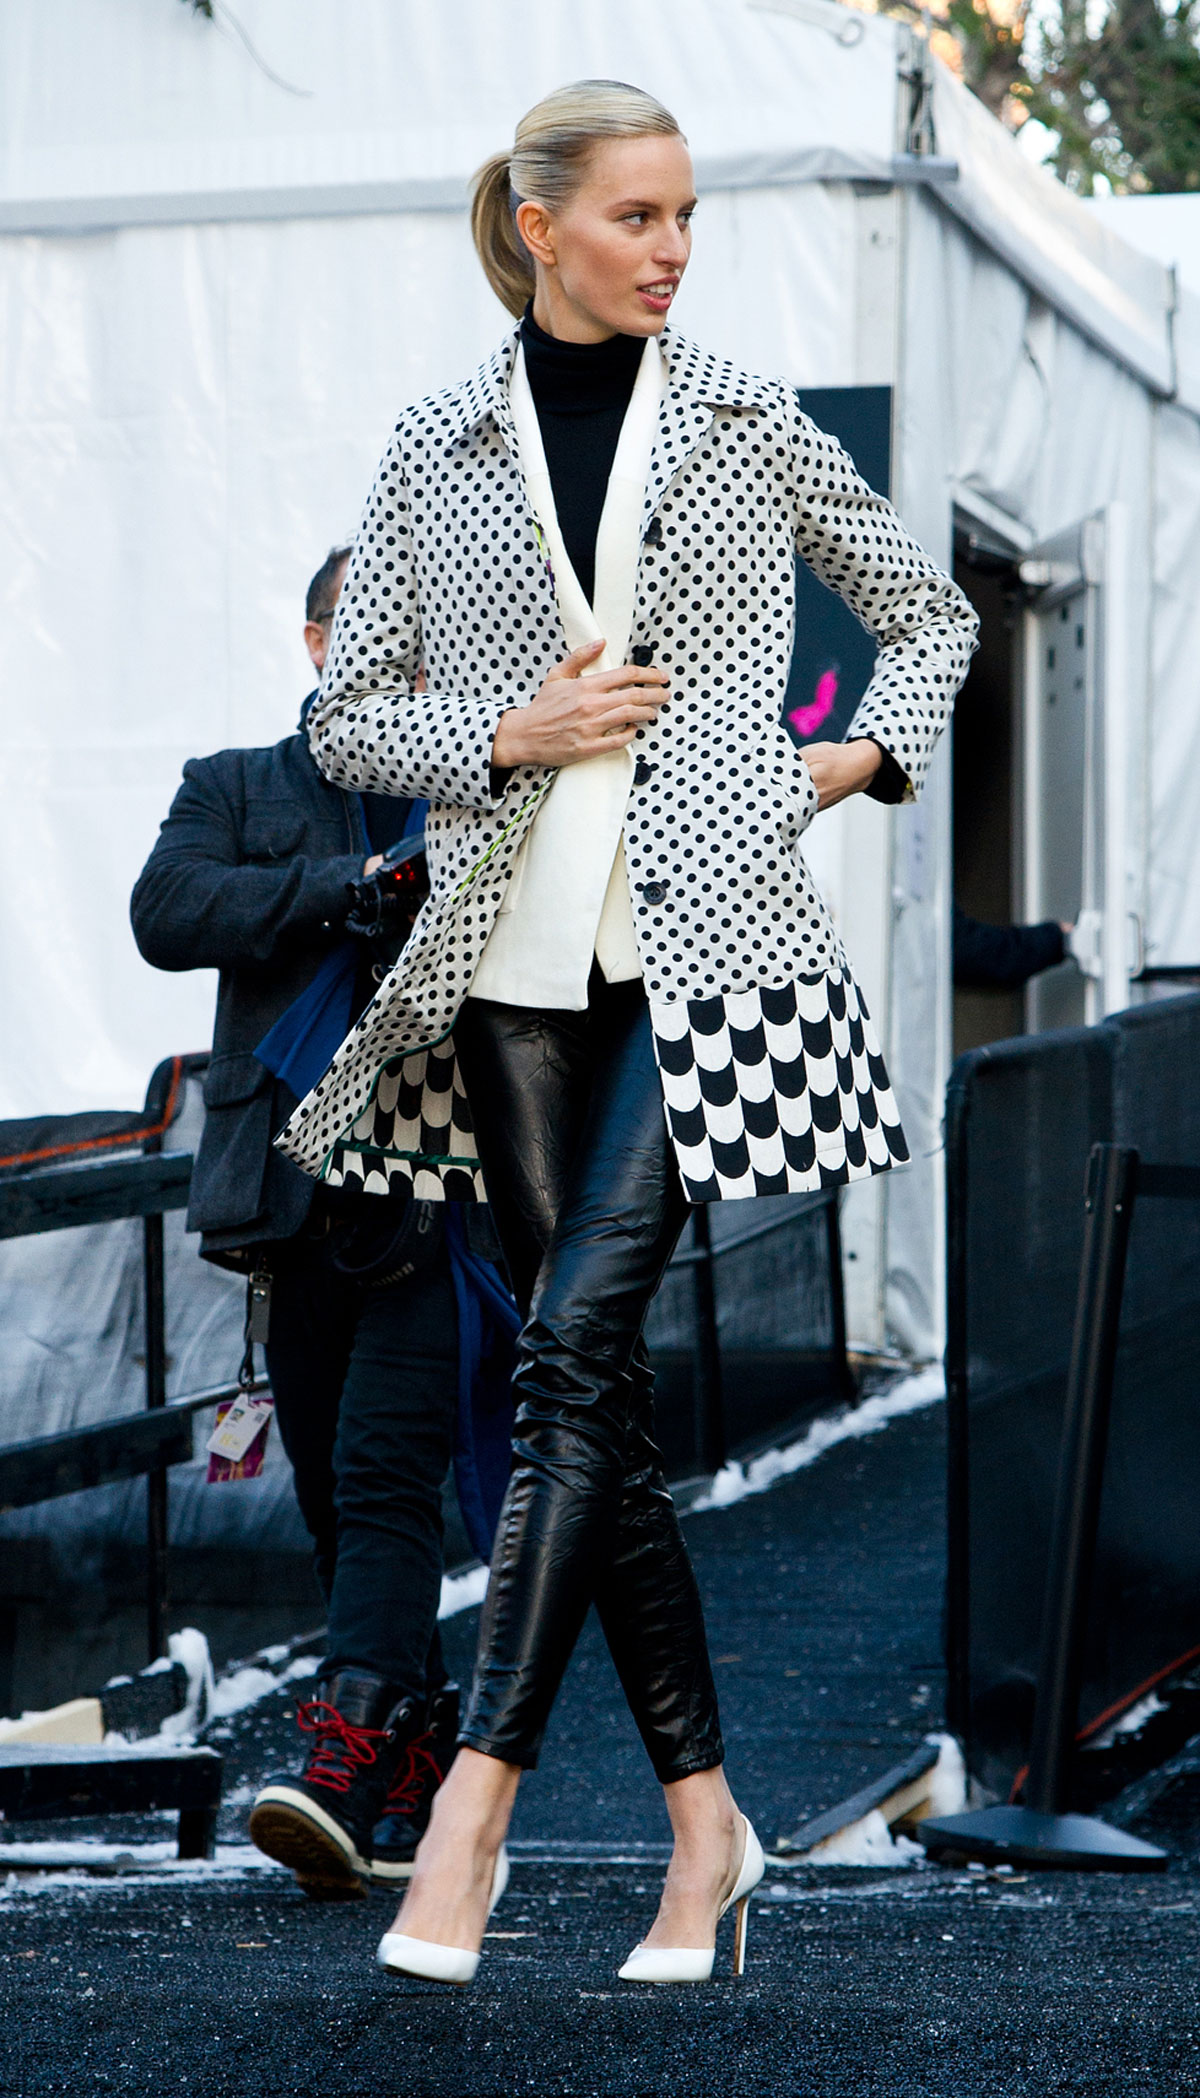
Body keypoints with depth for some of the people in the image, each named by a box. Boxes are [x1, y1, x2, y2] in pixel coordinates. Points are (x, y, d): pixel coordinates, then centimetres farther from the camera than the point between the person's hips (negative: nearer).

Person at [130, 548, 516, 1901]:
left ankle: (343, 1771, -24)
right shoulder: (237, 791, 15)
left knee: (384, 1472, -16)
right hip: (296, 1196, 3)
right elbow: (167, 912, -4)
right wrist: (352, 884, -11)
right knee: (332, 1499, 7)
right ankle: (422, 1777, 19)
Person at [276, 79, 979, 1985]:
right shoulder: (439, 453, 8)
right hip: (516, 965, 2)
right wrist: (511, 733, -6)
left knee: (578, 1339, -15)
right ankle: (705, 1815, 11)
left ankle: (479, 1795, -15)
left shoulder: (750, 427, 7)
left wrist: (857, 761, 5)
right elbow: (347, 717, 9)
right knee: (596, 1390, 3)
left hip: (706, 937, -2)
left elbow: (932, 612, 20)